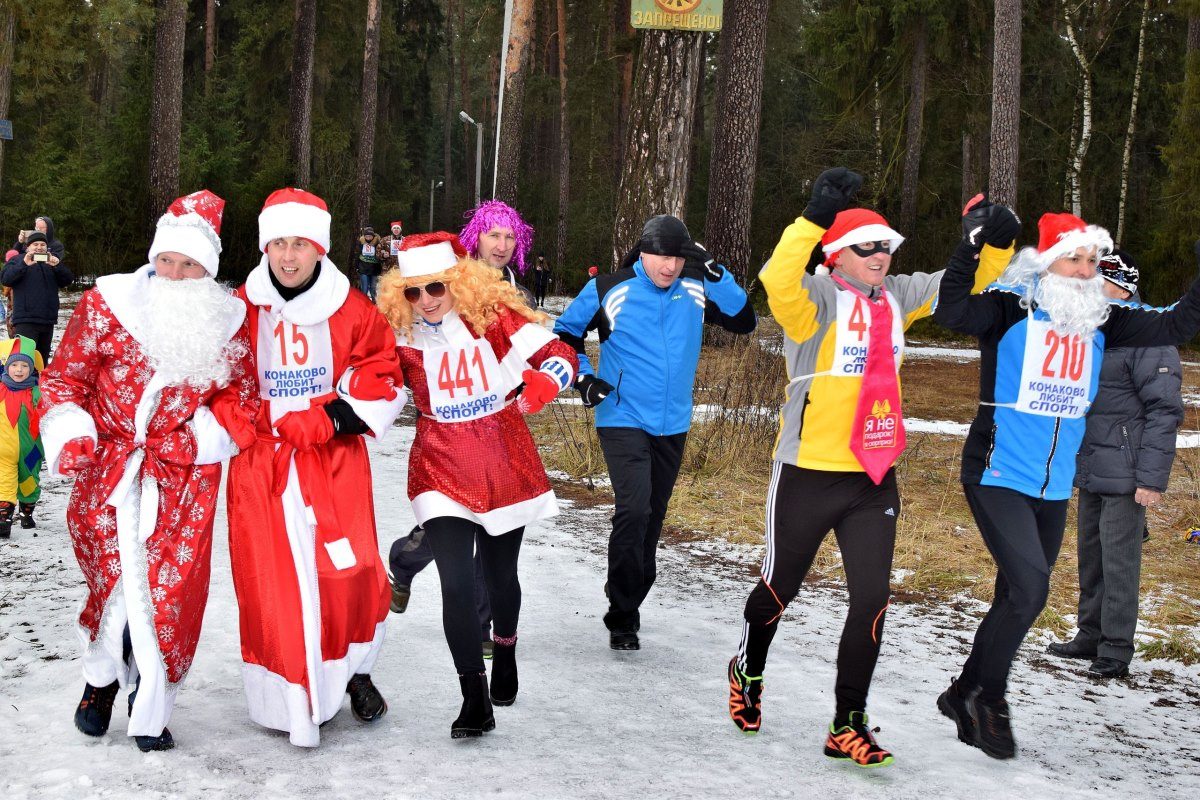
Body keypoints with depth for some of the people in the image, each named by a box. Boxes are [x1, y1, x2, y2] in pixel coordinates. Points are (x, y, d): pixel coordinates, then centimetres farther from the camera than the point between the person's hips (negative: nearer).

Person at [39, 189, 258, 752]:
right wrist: (70, 436, -13)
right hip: (108, 467, -1)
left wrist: (197, 436, -8)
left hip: (184, 475, 1)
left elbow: (239, 398, 8)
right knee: (117, 577, -10)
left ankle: (149, 712, 14)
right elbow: (66, 377, 2)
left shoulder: (226, 322, 1)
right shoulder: (107, 305, -4)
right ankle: (102, 677, 20)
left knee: (172, 587, -3)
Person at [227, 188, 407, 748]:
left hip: (335, 461, 0)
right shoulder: (240, 309, 1)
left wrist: (330, 419, -11)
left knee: (351, 570, -8)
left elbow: (382, 376, 2)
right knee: (271, 580, -1)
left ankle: (355, 671, 20)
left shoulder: (351, 310, 0)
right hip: (261, 464, 0)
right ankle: (290, 702, 14)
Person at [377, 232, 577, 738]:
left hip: (507, 467, 0)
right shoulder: (401, 336, -5)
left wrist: (537, 388, -29)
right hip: (442, 471, 0)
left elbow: (561, 356, -10)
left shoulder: (494, 314, -10)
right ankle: (475, 700, -2)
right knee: (457, 583, -14)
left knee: (500, 574, 18)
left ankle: (505, 652, 50)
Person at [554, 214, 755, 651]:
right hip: (623, 421, -4)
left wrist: (715, 274, -16)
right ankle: (622, 617, -5)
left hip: (673, 426, 4)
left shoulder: (696, 291, 0)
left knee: (652, 517, 13)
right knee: (634, 509, -19)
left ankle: (627, 596, 33)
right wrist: (582, 377, -9)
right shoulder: (609, 290, -8)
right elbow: (565, 332, 4)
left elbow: (744, 322, -7)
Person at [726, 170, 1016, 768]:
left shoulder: (897, 297, 5)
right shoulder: (816, 298, -14)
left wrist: (997, 242, -5)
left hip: (874, 476, 5)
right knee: (780, 588, 14)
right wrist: (816, 216, -46)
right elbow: (777, 280, -37)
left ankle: (848, 725, 10)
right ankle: (748, 671, 43)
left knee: (872, 598, -1)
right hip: (808, 473, -5)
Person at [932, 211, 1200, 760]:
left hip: (1054, 488, 6)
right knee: (1029, 588, -18)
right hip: (998, 478, -6)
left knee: (1017, 599, 13)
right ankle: (989, 699, 2)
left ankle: (963, 694, 31)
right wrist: (972, 245, -33)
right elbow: (950, 312, -27)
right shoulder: (1011, 307, -10)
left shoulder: (1100, 318, 6)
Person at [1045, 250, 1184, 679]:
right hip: (1089, 471, 9)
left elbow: (1165, 411, -17)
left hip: (1124, 476, -9)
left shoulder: (1148, 338, -15)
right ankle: (1091, 636, 26)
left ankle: (1116, 650, 5)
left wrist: (1153, 478, -20)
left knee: (1118, 562, -4)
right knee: (1091, 558, 15)